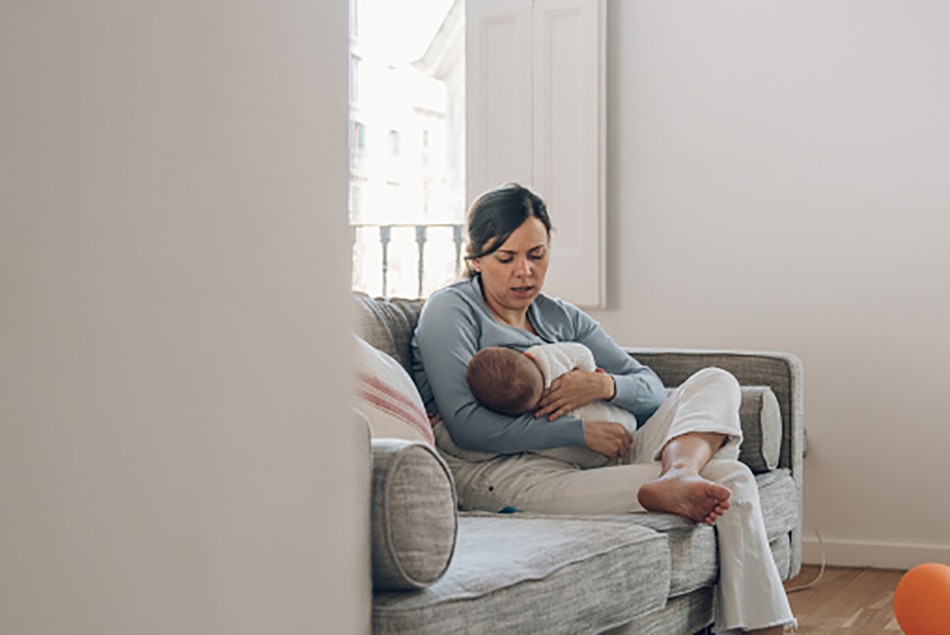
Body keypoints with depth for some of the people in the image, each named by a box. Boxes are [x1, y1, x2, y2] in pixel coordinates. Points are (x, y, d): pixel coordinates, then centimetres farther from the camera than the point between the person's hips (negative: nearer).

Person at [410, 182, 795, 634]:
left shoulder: (562, 318, 23)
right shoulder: (450, 310, 3)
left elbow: (652, 391, 15)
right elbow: (466, 425, -13)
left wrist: (604, 386, -11)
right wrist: (580, 431, -15)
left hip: (587, 460, 7)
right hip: (495, 471, -7)